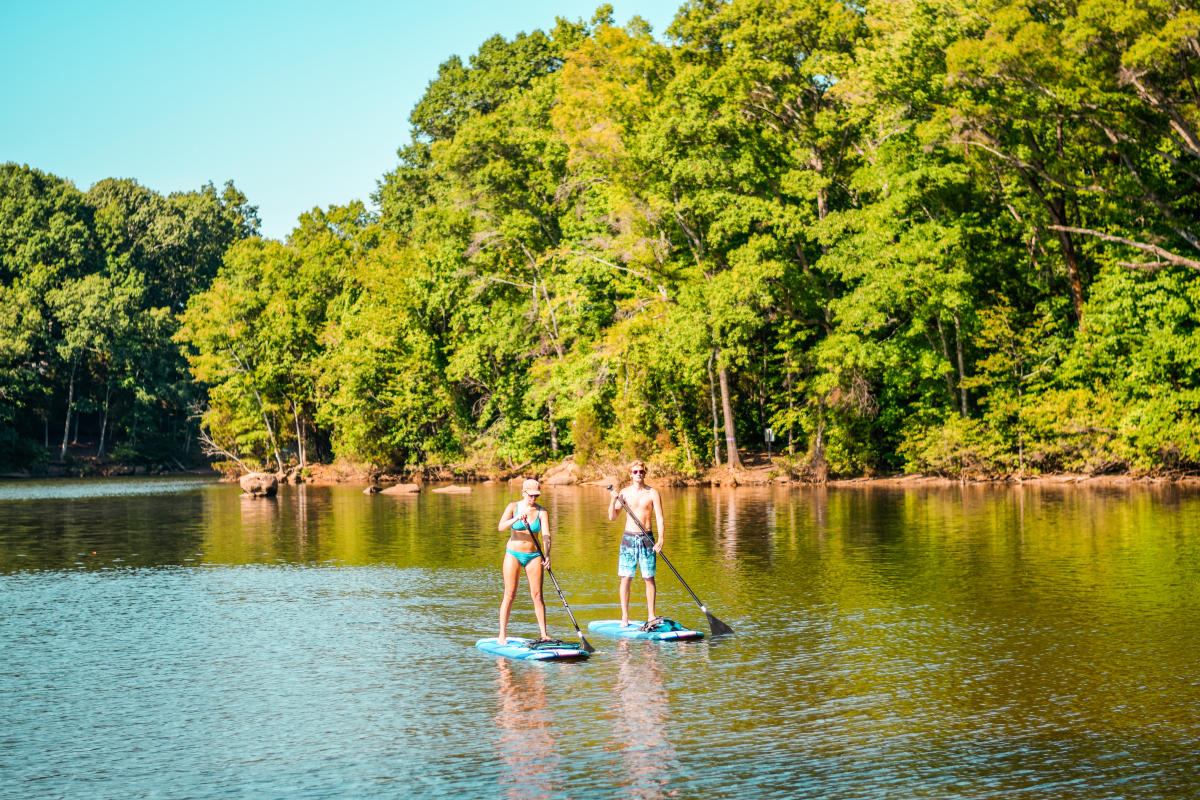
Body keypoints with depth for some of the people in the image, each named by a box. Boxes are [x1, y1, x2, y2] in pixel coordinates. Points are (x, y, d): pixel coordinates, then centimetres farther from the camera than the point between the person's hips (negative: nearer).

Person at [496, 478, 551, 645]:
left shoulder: (541, 511, -1)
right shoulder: (514, 506, -2)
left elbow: (546, 535, -12)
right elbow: (501, 527, -16)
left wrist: (547, 555, -27)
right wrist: (517, 519, -33)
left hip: (534, 556, 1)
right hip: (513, 554, -1)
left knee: (537, 595, 0)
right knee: (509, 595, -3)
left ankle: (544, 634, 6)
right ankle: (502, 635, 1)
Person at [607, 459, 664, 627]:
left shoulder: (652, 493, -1)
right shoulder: (624, 492, 3)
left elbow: (659, 518, -6)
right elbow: (612, 517, 2)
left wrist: (660, 539, -18)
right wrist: (613, 500, -14)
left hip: (646, 538, -1)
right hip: (629, 537, 1)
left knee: (649, 578, 3)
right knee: (626, 578, -1)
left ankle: (651, 615, 12)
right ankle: (624, 617, 5)